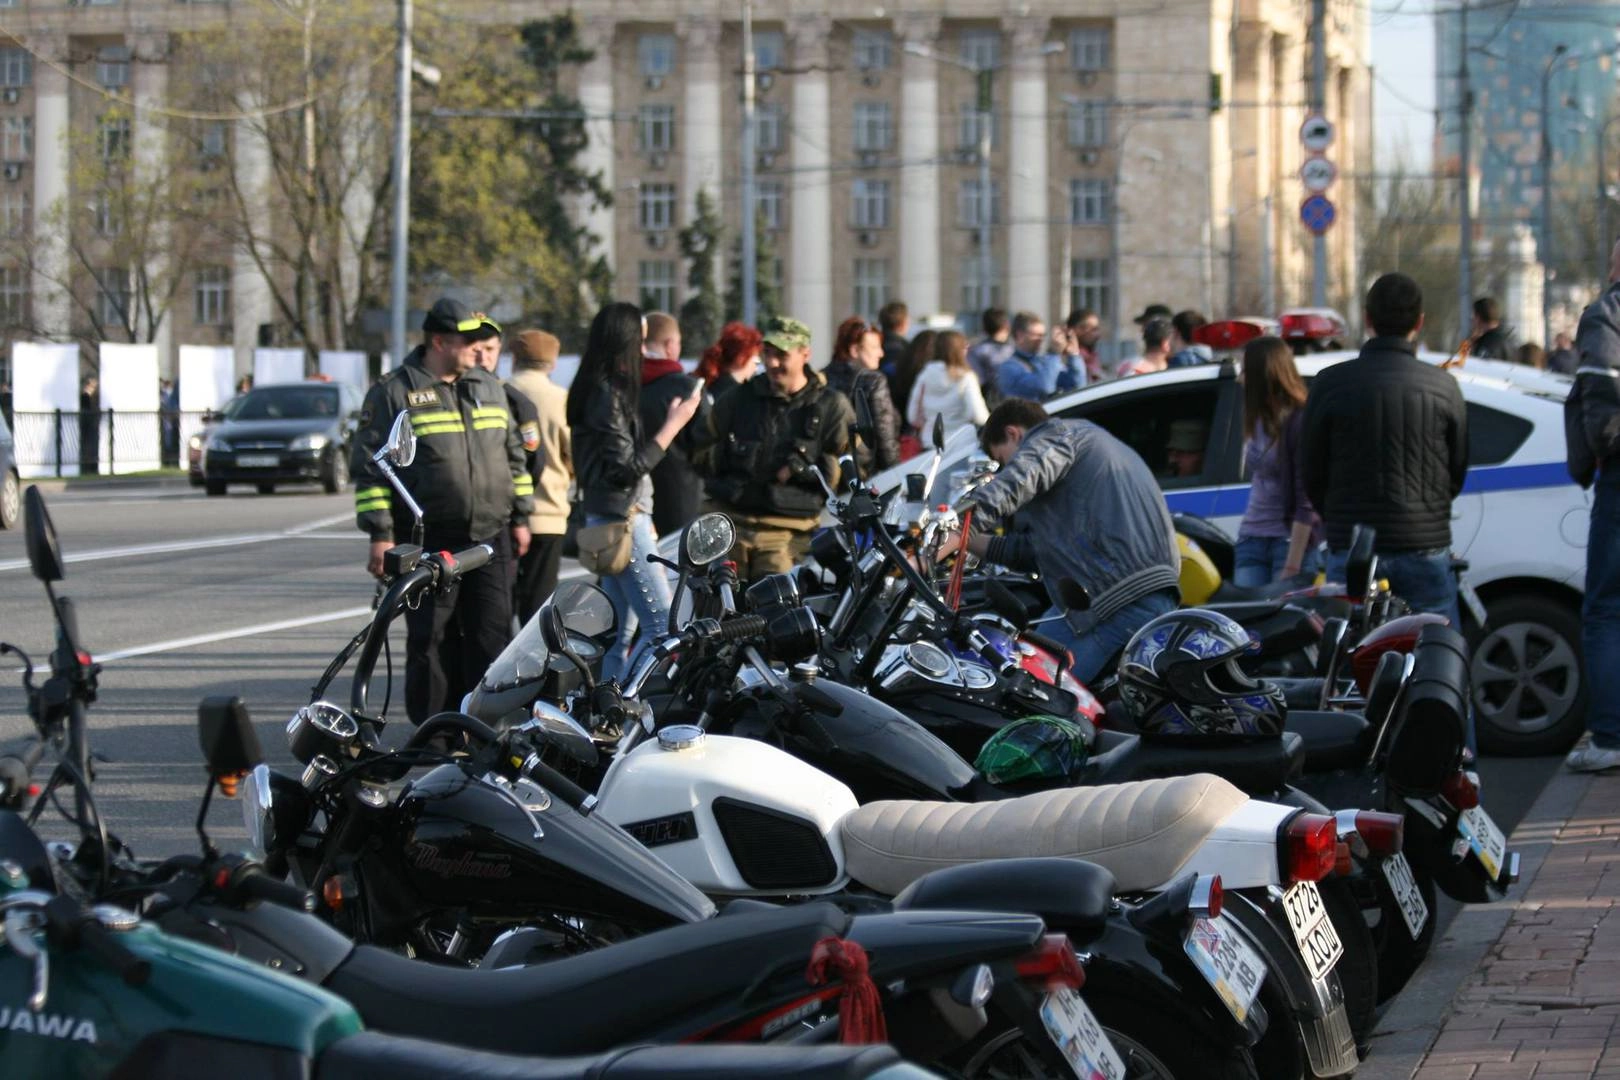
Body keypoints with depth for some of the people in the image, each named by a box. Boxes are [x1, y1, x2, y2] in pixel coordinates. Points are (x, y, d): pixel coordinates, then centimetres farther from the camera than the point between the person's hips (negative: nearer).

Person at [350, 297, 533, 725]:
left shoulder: (488, 387, 14)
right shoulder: (394, 392, -4)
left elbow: (513, 457, 21)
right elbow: (369, 466, -5)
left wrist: (520, 516, 17)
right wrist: (380, 534, -10)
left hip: (489, 538, 4)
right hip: (428, 541, -4)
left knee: (493, 635, 4)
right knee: (429, 641, 1)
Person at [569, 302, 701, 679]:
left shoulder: (593, 389, 14)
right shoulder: (609, 393, -15)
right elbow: (626, 468, -19)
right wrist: (672, 425, -15)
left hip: (610, 521, 10)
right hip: (623, 521, -10)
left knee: (622, 630, 12)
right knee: (662, 626, -12)